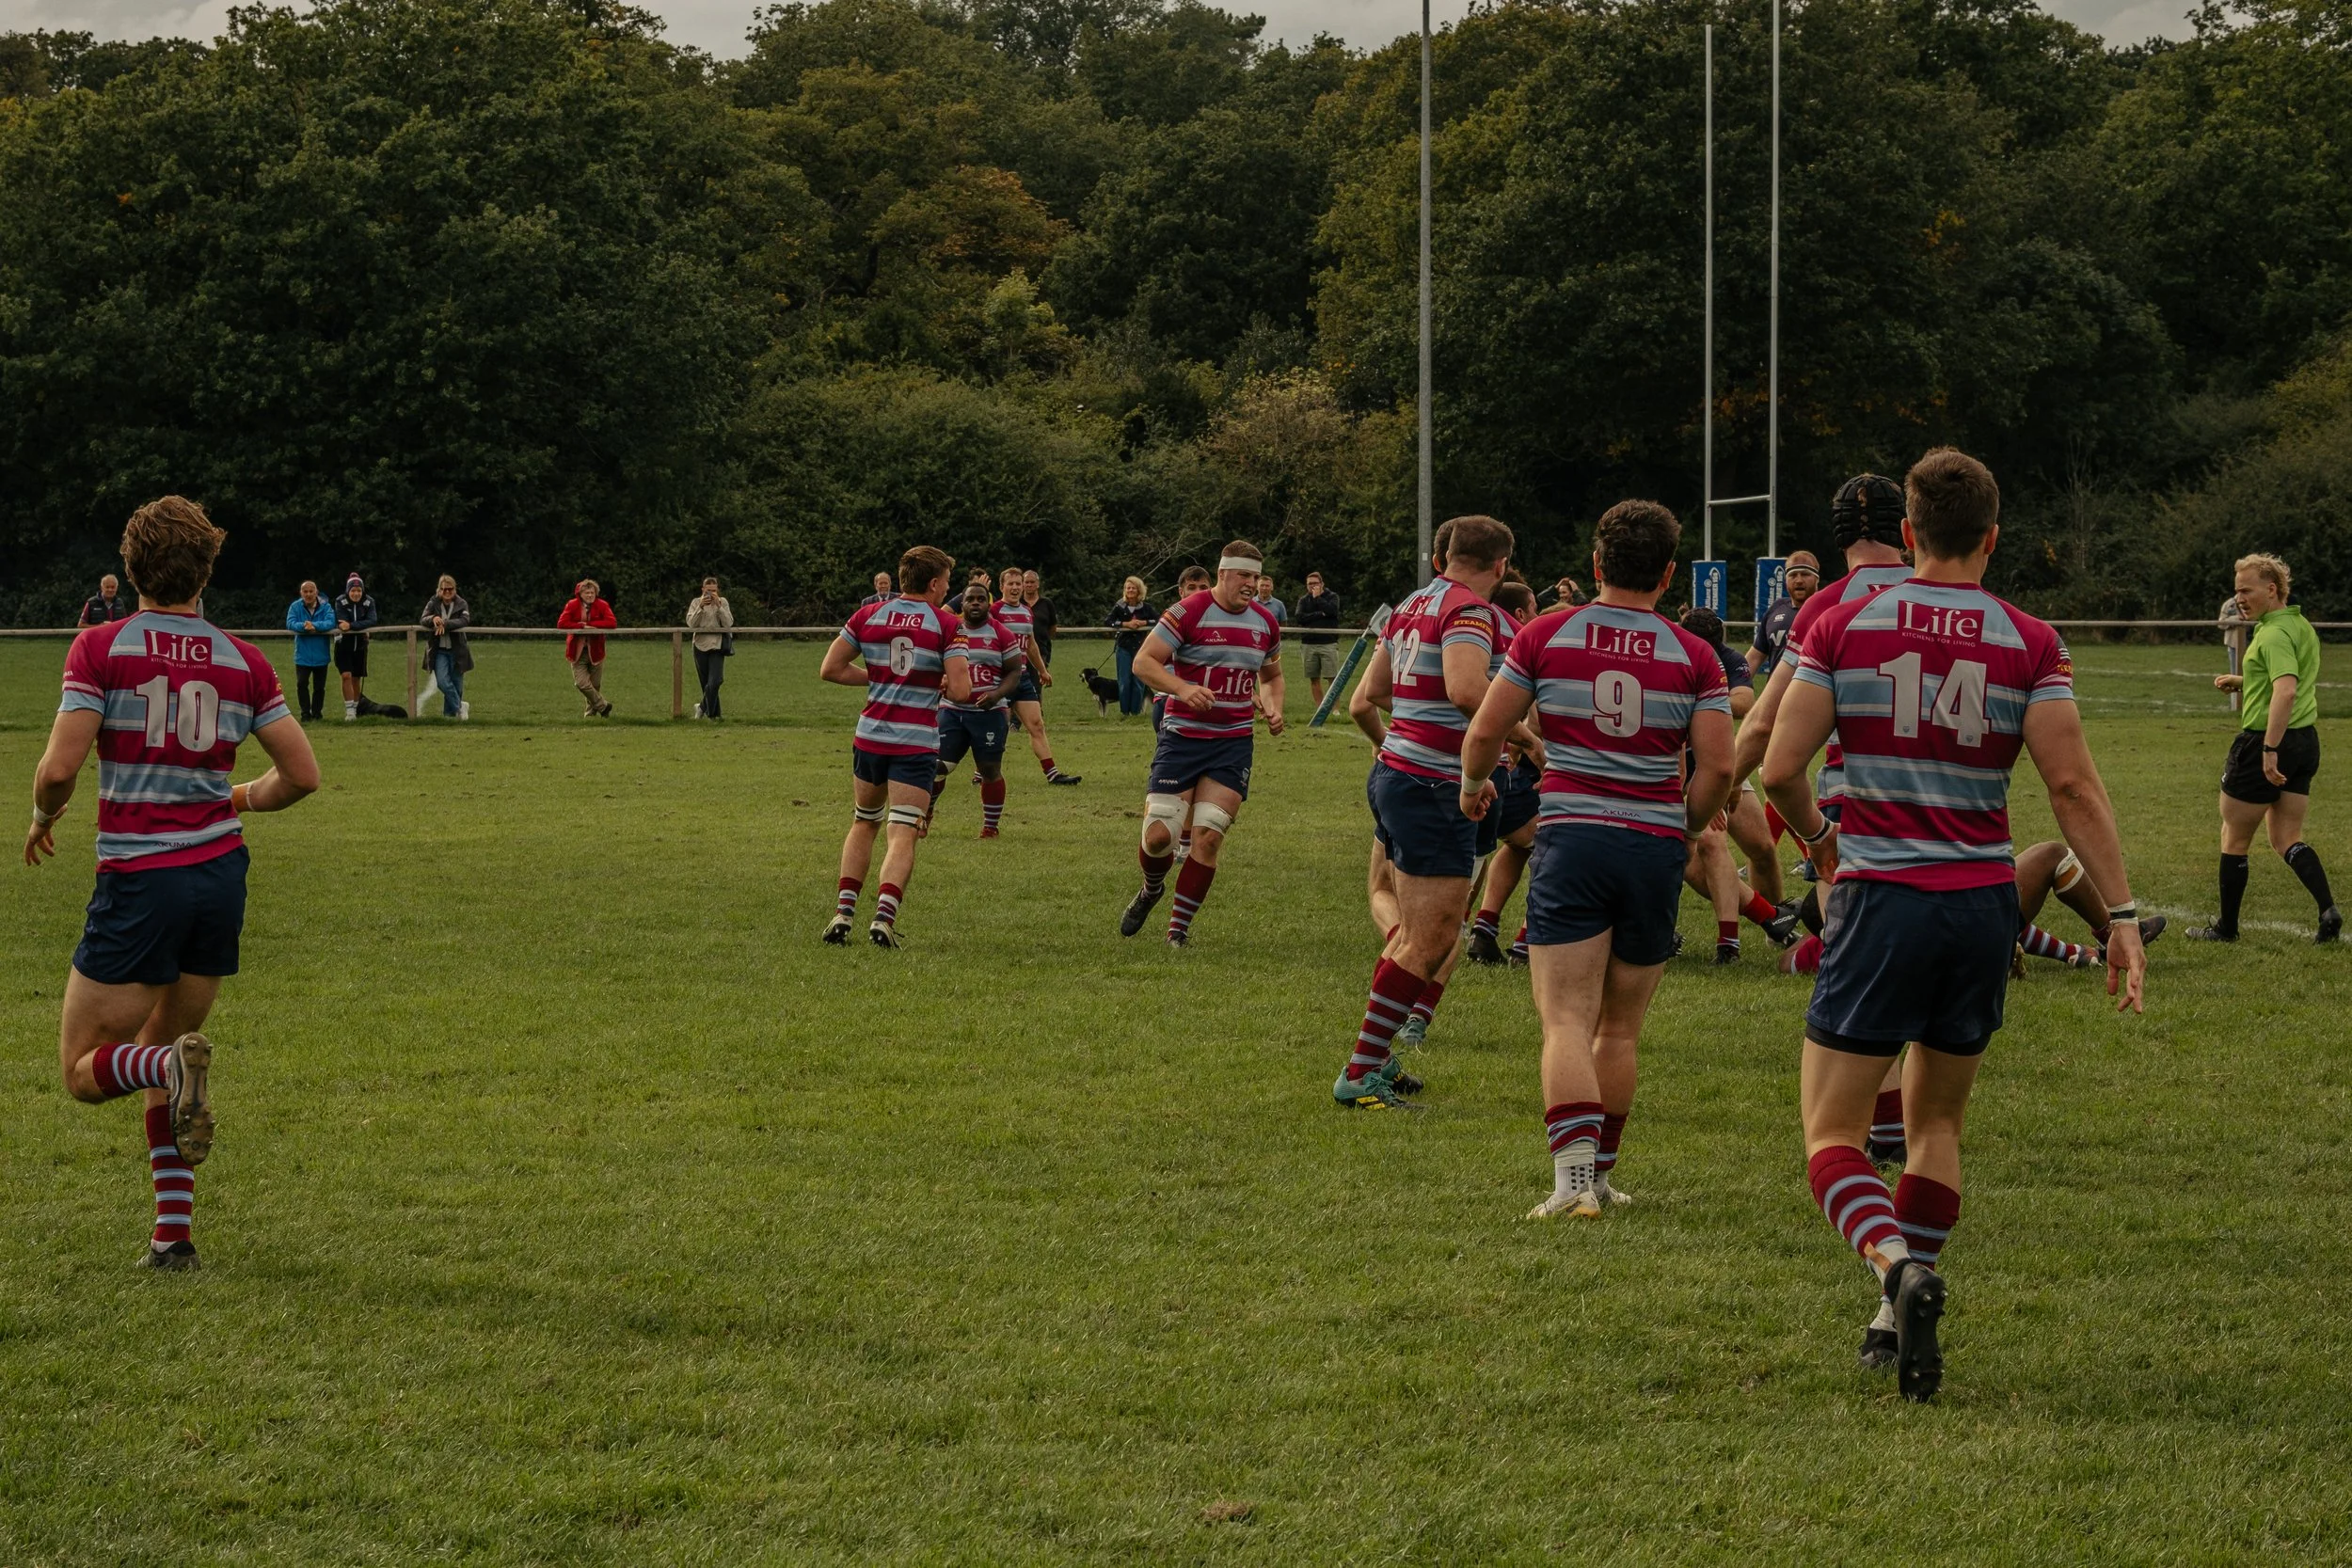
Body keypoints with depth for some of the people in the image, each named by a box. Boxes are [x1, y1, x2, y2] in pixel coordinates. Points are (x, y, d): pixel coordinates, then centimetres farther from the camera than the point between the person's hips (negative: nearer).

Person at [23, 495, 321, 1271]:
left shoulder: (102, 648, -7)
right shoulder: (243, 662, 3)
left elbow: (60, 766, -15)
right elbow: (302, 774, 3)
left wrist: (42, 817, 7)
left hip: (138, 882, -4)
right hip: (221, 871, 4)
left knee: (84, 1069, 7)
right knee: (161, 1054, 19)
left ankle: (175, 1064, -25)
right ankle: (173, 1232, 9)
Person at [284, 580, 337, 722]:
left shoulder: (325, 607, -5)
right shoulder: (295, 607, -3)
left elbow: (330, 623, -19)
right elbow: (290, 624, -15)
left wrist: (314, 625, -34)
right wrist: (304, 626, -33)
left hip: (321, 655, 1)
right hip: (303, 655, -1)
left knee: (319, 687, 10)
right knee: (302, 684, -10)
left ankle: (316, 713, 25)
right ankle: (306, 714, 0)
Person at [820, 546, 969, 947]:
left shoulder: (868, 616, 3)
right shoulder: (945, 624, -8)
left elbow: (830, 669, 3)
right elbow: (961, 691, -14)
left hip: (871, 735, 4)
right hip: (917, 744, -4)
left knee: (863, 824, 21)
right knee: (903, 835, -4)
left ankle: (843, 912, 11)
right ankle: (883, 917, -21)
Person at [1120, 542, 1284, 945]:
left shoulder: (1265, 623, 8)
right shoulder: (1188, 612, -10)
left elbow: (1272, 675, 25)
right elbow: (1143, 662, -11)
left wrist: (1273, 708, 4)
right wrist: (1183, 688, -27)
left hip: (1234, 743, 3)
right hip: (1182, 737, -3)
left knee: (1208, 837, -7)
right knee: (1158, 837, -8)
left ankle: (1179, 928, 5)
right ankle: (1151, 889, 27)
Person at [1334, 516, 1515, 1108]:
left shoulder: (1413, 605, 13)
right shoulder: (1471, 610, -13)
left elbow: (1371, 692, 20)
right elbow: (1466, 688, -31)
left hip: (1394, 775, 10)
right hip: (1435, 789, -10)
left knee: (1414, 930, 20)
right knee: (1431, 942, -6)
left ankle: (1370, 1060, 23)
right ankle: (1360, 1075, -6)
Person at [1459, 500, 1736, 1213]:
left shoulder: (1546, 635, 1)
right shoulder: (1694, 657, 1)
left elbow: (1484, 732, 3)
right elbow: (1717, 766, -5)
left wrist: (1474, 784, 24)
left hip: (1569, 839, -1)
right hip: (1655, 847, 1)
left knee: (1567, 1023, -7)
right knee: (1620, 1028, 15)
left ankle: (1574, 1174, -23)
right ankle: (1600, 1172, 23)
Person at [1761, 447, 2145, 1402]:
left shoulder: (1842, 626, -2)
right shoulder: (2029, 643, 0)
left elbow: (1779, 767, -4)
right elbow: (2073, 786, -8)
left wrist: (1820, 839, 16)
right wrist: (2121, 914, -5)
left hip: (1881, 896, -2)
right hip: (1984, 904, 2)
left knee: (1833, 1136, 1)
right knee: (1935, 1124, 20)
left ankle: (1898, 1267, -26)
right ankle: (1901, 1318, 18)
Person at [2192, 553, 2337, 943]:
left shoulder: (2274, 634, -18)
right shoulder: (2302, 627, 12)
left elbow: (2286, 691, -32)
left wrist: (2270, 750, -32)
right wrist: (2245, 682, 19)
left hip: (2264, 740, -9)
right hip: (2306, 741, 9)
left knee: (2234, 838, 6)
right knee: (2287, 838, 11)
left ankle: (2226, 926, 16)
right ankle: (2328, 909, -9)